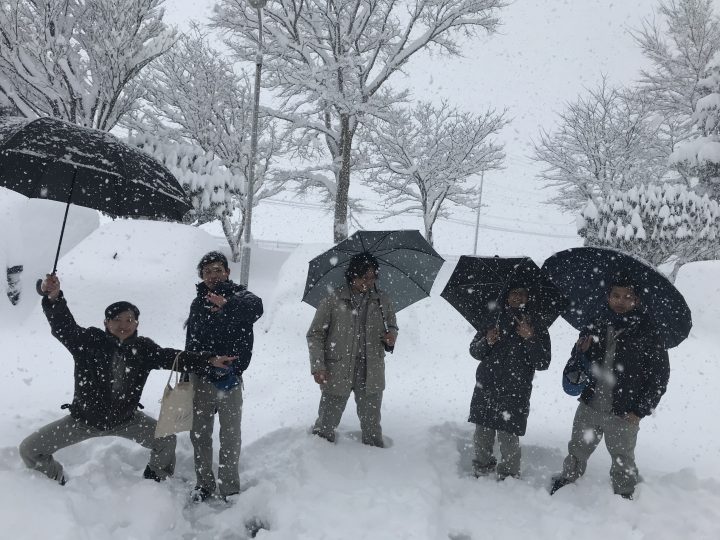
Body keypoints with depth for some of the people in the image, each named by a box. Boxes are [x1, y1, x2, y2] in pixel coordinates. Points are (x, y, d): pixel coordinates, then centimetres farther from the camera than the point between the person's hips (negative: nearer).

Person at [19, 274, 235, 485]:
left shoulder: (144, 348, -13)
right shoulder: (89, 341, -21)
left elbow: (173, 357, -19)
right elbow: (64, 326, -35)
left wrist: (209, 360, -31)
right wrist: (54, 298, -55)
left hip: (125, 419, 2)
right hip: (84, 419, -1)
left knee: (166, 440, -4)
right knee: (29, 449, -5)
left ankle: (155, 480, 27)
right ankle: (56, 481, 27)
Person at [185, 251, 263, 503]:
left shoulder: (239, 295, -6)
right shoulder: (198, 303, 10)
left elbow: (255, 307, -32)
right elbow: (191, 342, 15)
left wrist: (227, 305, -50)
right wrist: (188, 373, 9)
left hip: (230, 379, -4)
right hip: (202, 378, 4)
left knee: (230, 435, 5)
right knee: (200, 434, 12)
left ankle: (229, 487, 17)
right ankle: (204, 484, 27)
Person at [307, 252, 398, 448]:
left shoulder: (382, 300, 5)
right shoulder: (333, 299, -5)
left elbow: (392, 326, 20)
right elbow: (315, 334, -1)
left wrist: (391, 335, -5)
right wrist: (318, 366, -10)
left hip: (371, 373, 3)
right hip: (337, 371, -2)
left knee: (371, 424, 14)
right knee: (327, 422, 8)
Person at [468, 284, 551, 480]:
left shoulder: (537, 328, 7)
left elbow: (543, 363, 0)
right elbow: (475, 352, 12)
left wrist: (530, 338, -14)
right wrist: (487, 341, -10)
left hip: (514, 394, -2)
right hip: (485, 391, 3)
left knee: (508, 440, -7)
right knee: (482, 436, 7)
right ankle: (481, 472, 25)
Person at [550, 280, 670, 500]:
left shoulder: (648, 335, -9)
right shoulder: (595, 327, 0)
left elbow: (660, 376, -5)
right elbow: (573, 367, 9)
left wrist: (640, 411, -9)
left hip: (623, 415, -3)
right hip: (588, 408, 3)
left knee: (623, 461, 15)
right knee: (576, 451, 18)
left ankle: (624, 496, 36)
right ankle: (567, 479, 40)